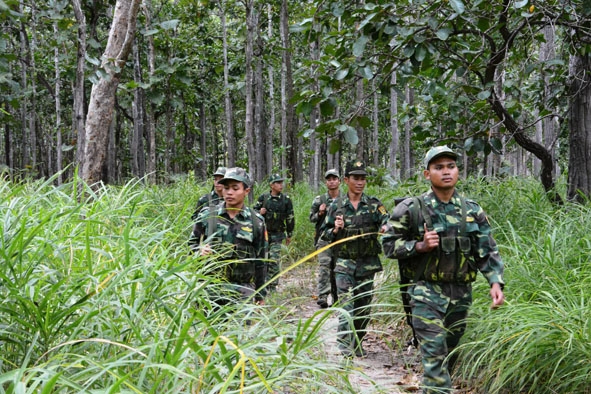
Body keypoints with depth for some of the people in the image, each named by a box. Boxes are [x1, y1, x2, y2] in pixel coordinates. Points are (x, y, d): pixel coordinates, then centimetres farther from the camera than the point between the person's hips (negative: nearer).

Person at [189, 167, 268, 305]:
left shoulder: (256, 222, 3)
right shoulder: (207, 215, 3)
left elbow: (259, 262, 8)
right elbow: (192, 243, 12)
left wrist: (260, 296, 9)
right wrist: (200, 250, -12)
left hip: (242, 291, 0)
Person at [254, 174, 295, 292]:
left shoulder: (286, 199, -1)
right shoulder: (263, 197, -1)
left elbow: (290, 218, 6)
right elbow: (254, 210, 10)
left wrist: (289, 234, 10)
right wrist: (259, 212, -13)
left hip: (277, 235, -1)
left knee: (274, 260, -7)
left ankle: (272, 286, 2)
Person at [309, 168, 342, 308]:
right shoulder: (319, 200, 5)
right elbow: (312, 218, 10)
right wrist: (319, 214, -9)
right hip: (324, 237, -1)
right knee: (324, 265, -13)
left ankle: (336, 296, 17)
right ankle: (322, 296, -15)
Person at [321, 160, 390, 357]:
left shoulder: (374, 204, 2)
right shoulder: (336, 206, 4)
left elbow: (387, 222, -13)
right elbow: (325, 233, 8)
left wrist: (386, 227, -36)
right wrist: (336, 230, -13)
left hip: (368, 264, 1)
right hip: (344, 263, -1)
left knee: (363, 306, 10)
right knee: (346, 304, -12)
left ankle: (357, 343, 27)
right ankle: (345, 346, -14)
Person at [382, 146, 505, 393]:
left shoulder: (473, 211, 4)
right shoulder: (412, 209, -6)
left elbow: (487, 251, 4)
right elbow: (389, 244, -3)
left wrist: (495, 282, -10)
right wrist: (420, 246, -19)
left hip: (461, 294, 5)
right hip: (427, 292, -4)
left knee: (450, 355, 15)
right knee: (435, 355, -13)